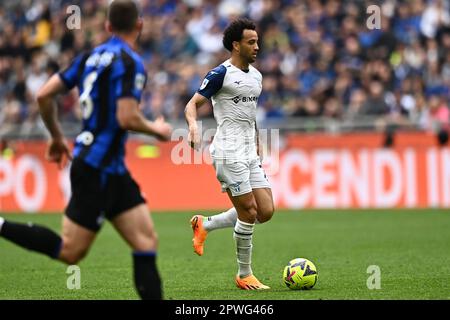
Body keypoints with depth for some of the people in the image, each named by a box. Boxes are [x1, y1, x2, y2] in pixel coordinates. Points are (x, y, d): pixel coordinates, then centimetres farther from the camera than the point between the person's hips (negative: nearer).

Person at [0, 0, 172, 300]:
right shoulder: (130, 63, -13)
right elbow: (127, 118, -23)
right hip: (99, 168, -9)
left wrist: (57, 136, 22)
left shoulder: (91, 57, 10)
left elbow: (44, 95, 9)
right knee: (70, 251, -3)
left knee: (147, 241, 4)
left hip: (111, 168, 9)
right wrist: (157, 130, -4)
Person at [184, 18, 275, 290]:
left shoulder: (256, 76, 15)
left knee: (266, 211, 1)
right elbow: (192, 104, -10)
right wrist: (193, 125, -30)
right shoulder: (221, 74, -8)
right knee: (249, 212, -8)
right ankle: (244, 275, 6)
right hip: (229, 152, -8)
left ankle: (204, 225, 18)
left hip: (250, 154, 8)